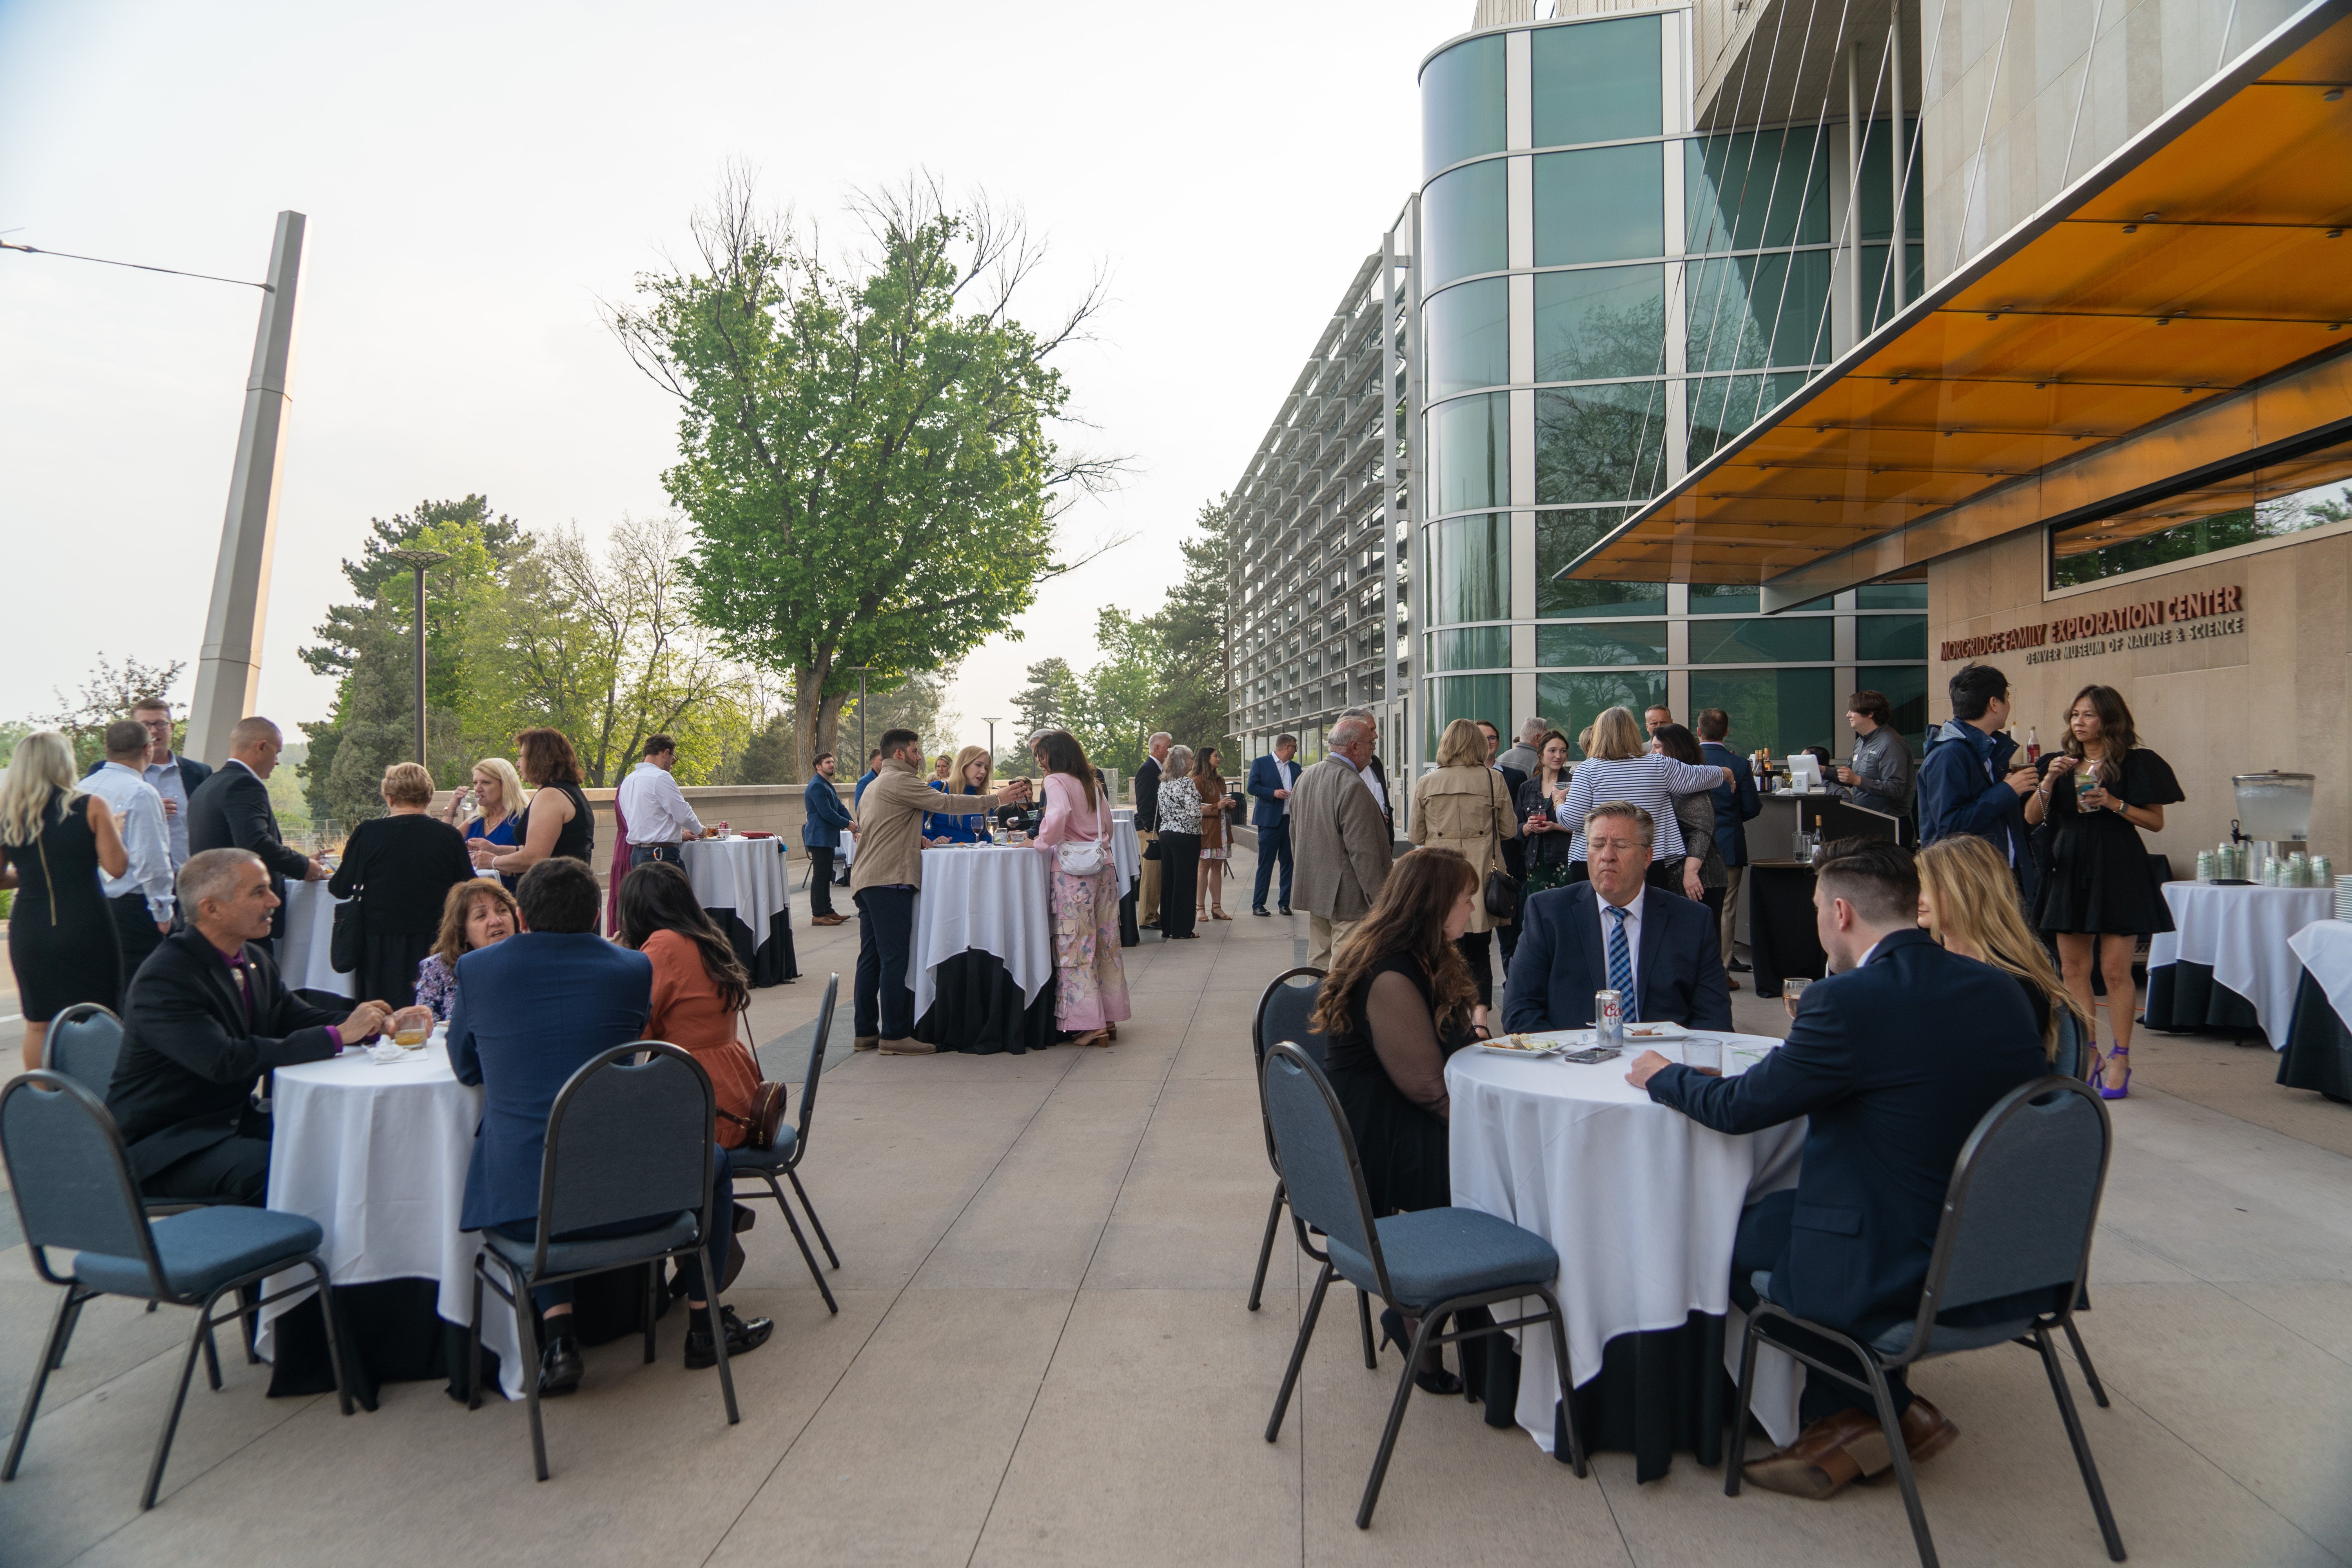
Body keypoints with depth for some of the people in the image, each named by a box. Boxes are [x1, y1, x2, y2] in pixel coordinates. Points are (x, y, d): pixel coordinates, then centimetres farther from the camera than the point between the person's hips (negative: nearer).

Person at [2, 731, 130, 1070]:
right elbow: (117, 866, -10)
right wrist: (111, 830, 6)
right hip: (86, 927, -3)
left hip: (29, 930, 3)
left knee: (38, 1024, 14)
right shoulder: (90, 807, -8)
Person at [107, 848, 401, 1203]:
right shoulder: (164, 978, -21)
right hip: (163, 1144, -8)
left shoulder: (255, 960, 6)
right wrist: (338, 1036, -28)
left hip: (235, 1118, 8)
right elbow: (225, 1062, -31)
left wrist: (381, 1023, -11)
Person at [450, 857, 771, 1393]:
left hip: (522, 1207, 1)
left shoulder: (477, 969, -2)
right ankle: (704, 1323, 32)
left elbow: (465, 1067, 13)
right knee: (711, 1161, 28)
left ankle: (559, 1330, 22)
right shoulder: (634, 968, -3)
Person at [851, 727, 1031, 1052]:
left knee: (871, 958, 10)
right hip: (889, 879, -10)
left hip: (864, 880, 10)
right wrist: (997, 800, -10)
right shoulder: (899, 781, -6)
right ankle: (894, 1035, -9)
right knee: (895, 958, -9)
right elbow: (945, 803, -13)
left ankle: (866, 1032, 12)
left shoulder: (873, 786, 26)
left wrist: (916, 840, 24)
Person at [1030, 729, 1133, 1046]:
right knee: (1106, 942, 10)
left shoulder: (1056, 781, -6)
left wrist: (1042, 843, -10)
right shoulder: (1093, 783, 15)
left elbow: (1058, 815, -24)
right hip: (1104, 865, 7)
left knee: (1076, 945, -2)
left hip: (1073, 870, -7)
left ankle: (1090, 1023, -3)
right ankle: (1110, 1017, 16)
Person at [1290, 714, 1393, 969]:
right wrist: (1381, 900, -15)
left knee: (1318, 963, 16)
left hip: (1314, 888, 9)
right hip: (1348, 896, -9)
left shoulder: (1305, 778, 9)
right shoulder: (1353, 786, -19)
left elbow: (1295, 832, 18)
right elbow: (1363, 852, -21)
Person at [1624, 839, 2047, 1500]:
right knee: (1779, 1211, 24)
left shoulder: (1848, 1002, -21)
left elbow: (1737, 1108, -10)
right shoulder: (2002, 990, 1)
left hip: (1898, 1278, -8)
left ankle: (1851, 1415, 19)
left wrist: (1661, 1076, 9)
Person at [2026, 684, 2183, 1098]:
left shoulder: (2134, 763, 0)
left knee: (2115, 968, -6)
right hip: (2069, 870, 5)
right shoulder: (2063, 764, 12)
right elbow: (2032, 817, 4)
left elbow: (2156, 822, -2)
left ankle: (2120, 1060, 2)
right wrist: (2049, 780, -9)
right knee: (2074, 967, 5)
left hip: (2117, 871, -4)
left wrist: (2114, 804, -16)